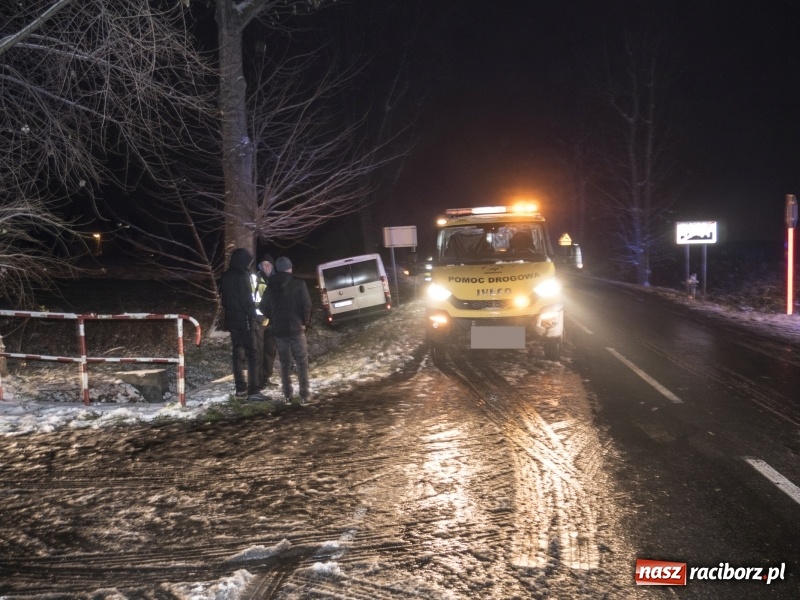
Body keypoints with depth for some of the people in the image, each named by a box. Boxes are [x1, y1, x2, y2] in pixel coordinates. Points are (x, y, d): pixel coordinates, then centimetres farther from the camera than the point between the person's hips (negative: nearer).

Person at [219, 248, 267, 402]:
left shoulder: (226, 276, 11)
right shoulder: (242, 276, -14)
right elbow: (246, 298, -17)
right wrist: (252, 315, -8)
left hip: (231, 319, 8)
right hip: (244, 319, -8)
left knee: (237, 353, 12)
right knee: (251, 354, -6)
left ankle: (240, 388, 15)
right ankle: (253, 390, -10)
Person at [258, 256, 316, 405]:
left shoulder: (271, 286, 6)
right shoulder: (298, 284, -8)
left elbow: (263, 307, 9)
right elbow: (306, 305, -12)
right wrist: (305, 322, 2)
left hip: (278, 330, 4)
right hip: (296, 329, -4)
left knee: (285, 363, 12)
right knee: (302, 362, 0)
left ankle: (287, 396, 11)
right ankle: (305, 396, -5)